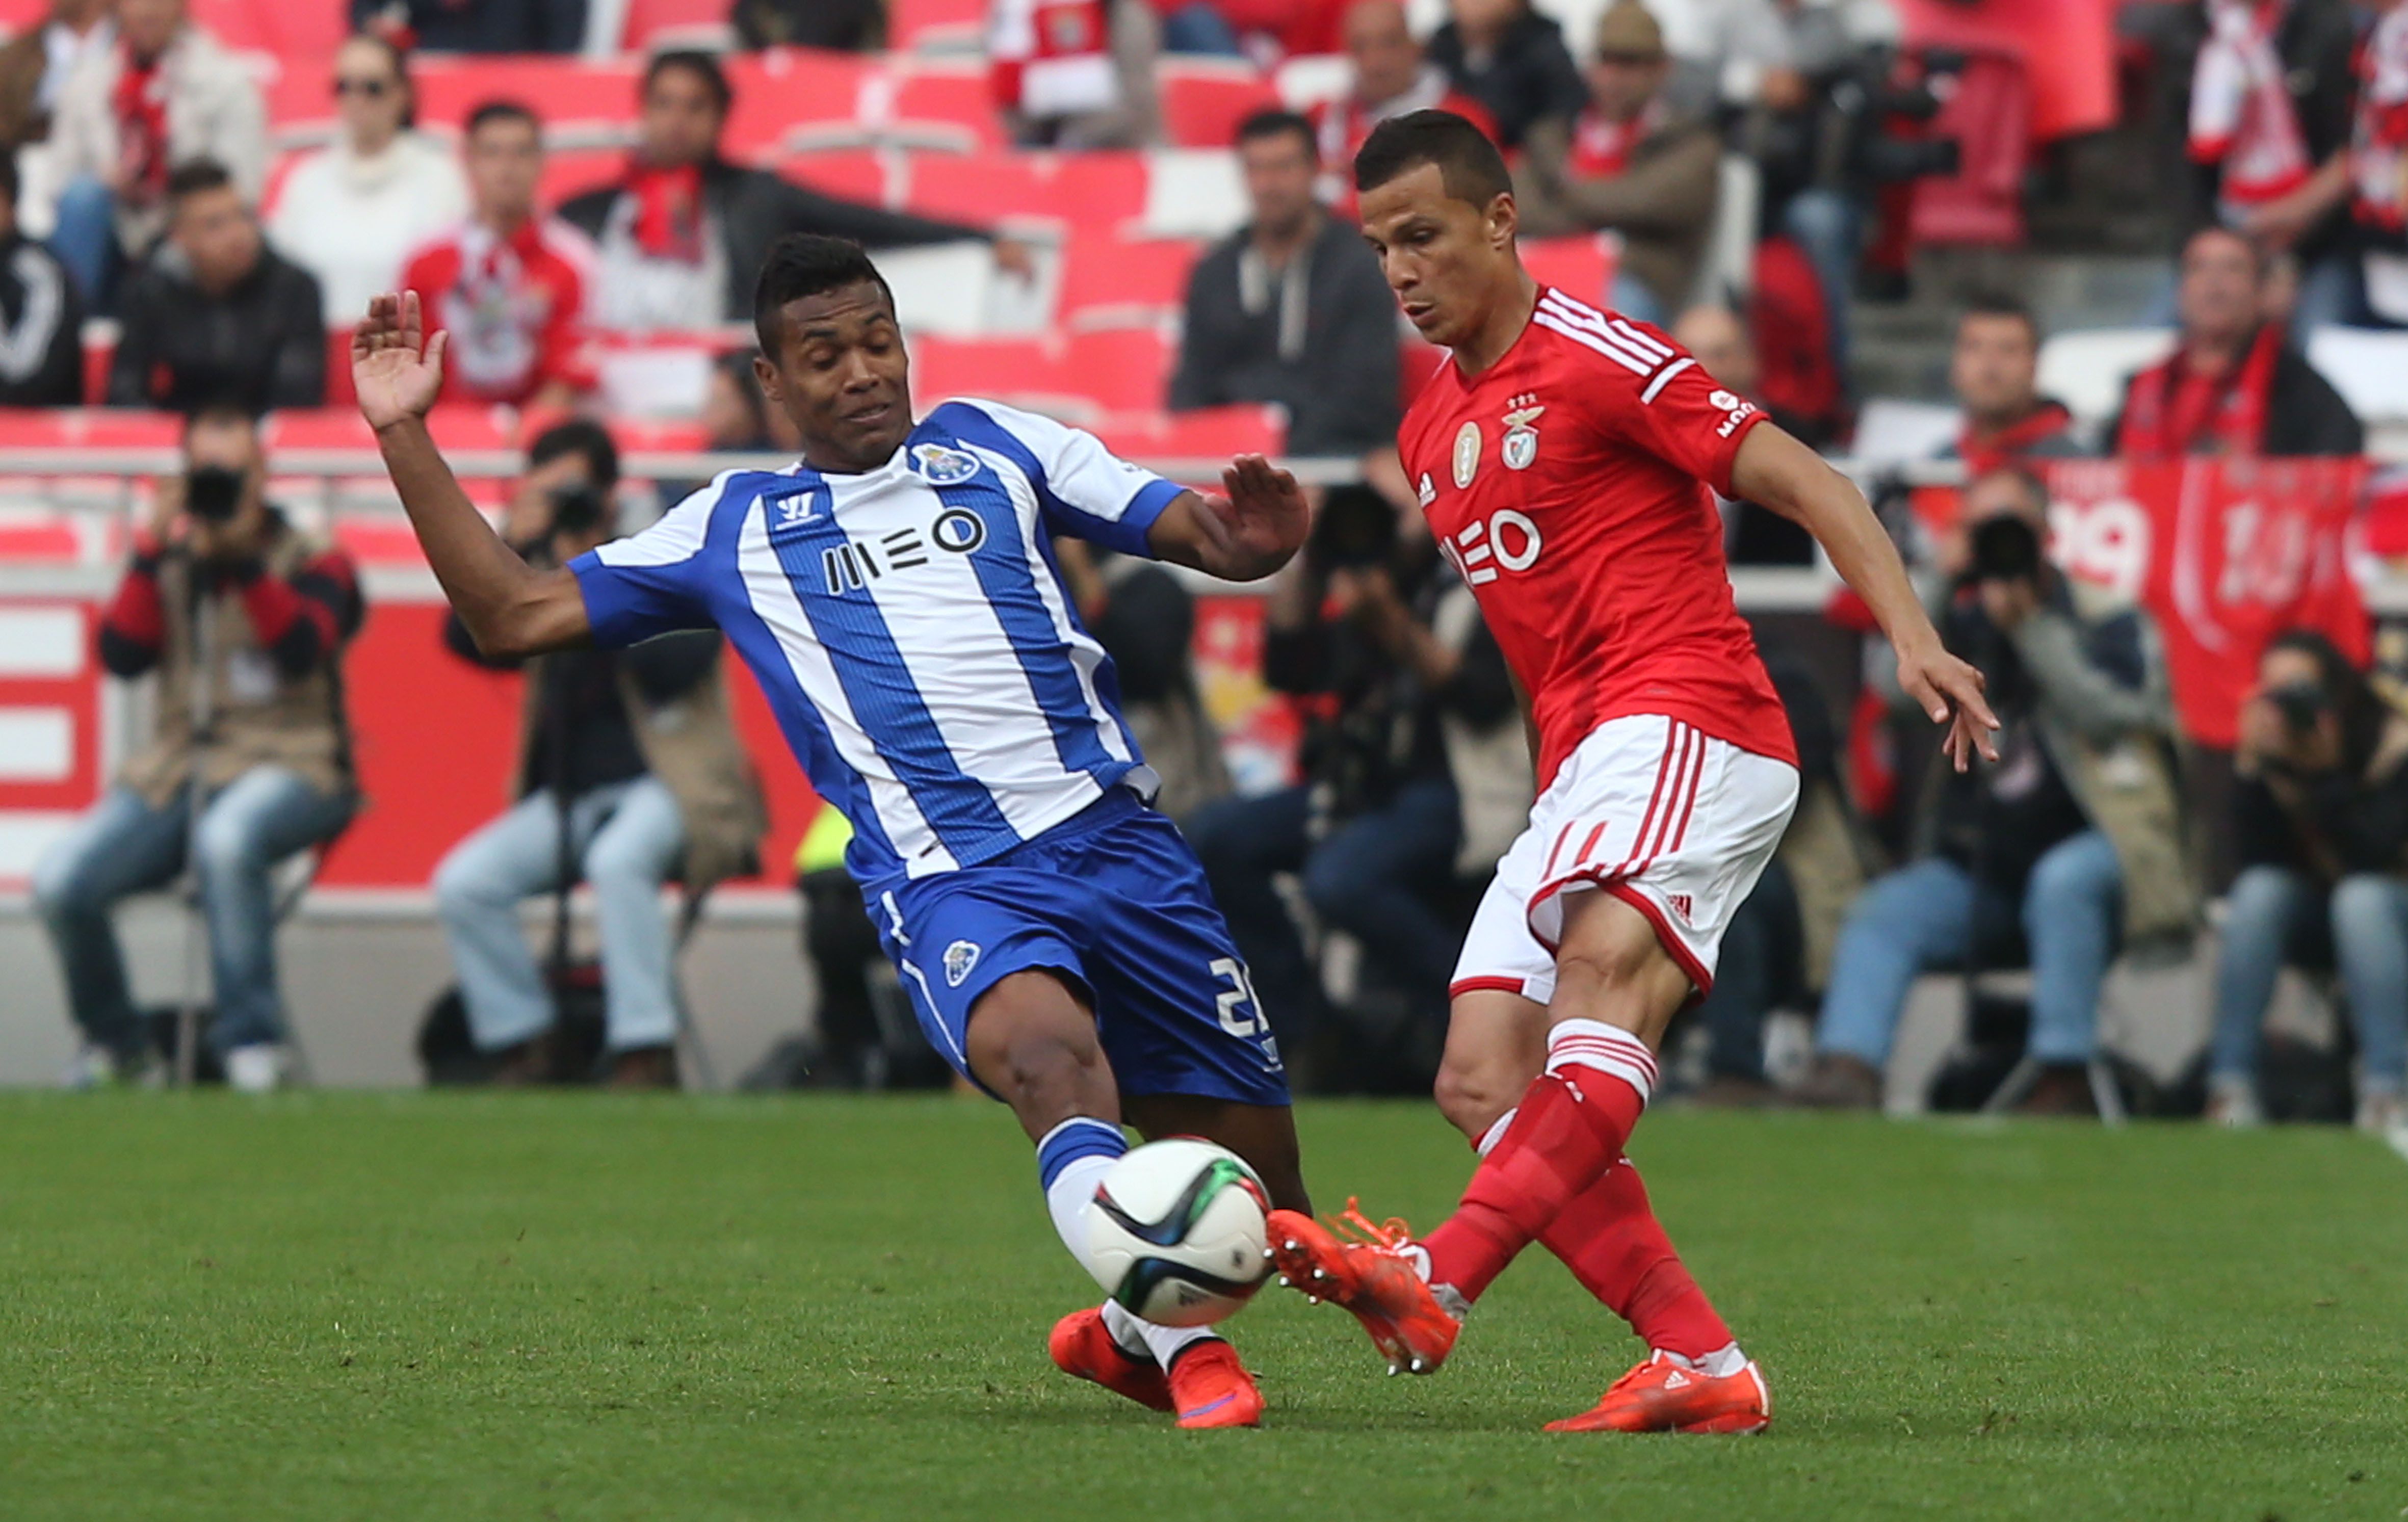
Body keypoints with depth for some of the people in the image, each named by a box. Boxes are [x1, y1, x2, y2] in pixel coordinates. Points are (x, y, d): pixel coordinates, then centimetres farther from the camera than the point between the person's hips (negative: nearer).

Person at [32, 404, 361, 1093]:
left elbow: (300, 650, -14)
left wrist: (243, 558, -21)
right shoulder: (169, 566, 16)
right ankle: (113, 1042, 6)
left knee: (226, 838, -41)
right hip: (178, 767, 4)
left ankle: (251, 1038, -27)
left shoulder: (314, 563, 6)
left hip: (289, 764, -4)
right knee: (60, 883, -21)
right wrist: (152, 552, -8)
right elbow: (121, 655, -1)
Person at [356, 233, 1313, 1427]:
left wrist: (1245, 532, -11)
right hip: (951, 880, -3)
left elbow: (1191, 529, 13)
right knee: (1045, 1046, -37)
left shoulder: (995, 448, 17)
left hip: (1111, 829, 3)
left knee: (1254, 1183, 3)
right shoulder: (732, 530, 15)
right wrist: (405, 438, 9)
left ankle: (1127, 1332, 33)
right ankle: (1191, 1358, -41)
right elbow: (515, 613, 15)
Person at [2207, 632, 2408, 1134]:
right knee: (2259, 890, -28)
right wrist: (2253, 767, -30)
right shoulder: (2269, 745, -10)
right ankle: (2231, 1086, -30)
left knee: (2362, 899, -35)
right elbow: (2254, 859, -18)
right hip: (2304, 918, 3)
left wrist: (2325, 772, -38)